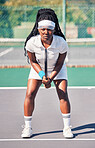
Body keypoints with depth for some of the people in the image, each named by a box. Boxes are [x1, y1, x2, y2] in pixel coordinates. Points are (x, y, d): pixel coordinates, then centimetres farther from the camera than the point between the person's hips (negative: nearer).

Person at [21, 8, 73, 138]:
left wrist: (50, 79, -25)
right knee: (30, 94, -12)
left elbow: (59, 64, -16)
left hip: (57, 69, -1)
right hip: (38, 69, 1)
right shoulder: (31, 42, -30)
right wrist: (42, 75, -25)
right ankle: (27, 127, 2)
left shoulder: (61, 43, -31)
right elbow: (33, 61, -13)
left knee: (63, 94, -15)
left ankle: (67, 128, -2)